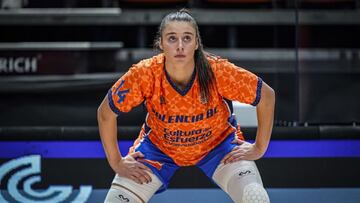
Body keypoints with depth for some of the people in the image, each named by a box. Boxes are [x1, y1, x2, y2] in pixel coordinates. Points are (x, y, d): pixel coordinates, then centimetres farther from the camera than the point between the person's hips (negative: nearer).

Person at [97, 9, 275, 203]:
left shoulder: (218, 72, -31)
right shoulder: (145, 74, -30)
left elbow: (267, 96, -15)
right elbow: (105, 113, -14)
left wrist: (259, 148, -11)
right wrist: (116, 163, -13)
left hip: (218, 144, 0)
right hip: (158, 147, 1)